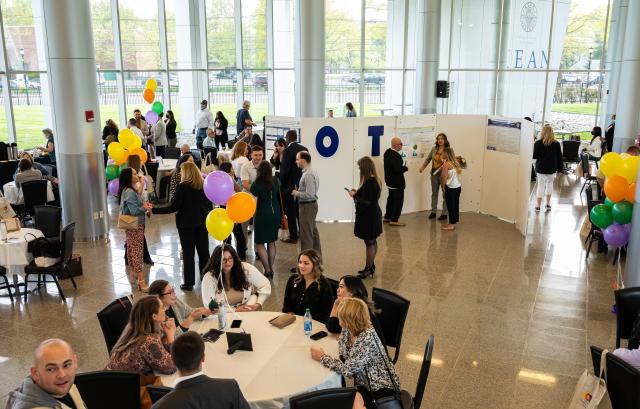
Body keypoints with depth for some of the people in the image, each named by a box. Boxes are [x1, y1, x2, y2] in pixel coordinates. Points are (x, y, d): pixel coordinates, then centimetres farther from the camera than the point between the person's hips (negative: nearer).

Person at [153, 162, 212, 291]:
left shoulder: (182, 186, -14)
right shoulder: (204, 185, 2)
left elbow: (173, 207, -17)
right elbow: (209, 205, 7)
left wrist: (154, 210, -12)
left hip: (186, 223, -5)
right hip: (202, 222, 5)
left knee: (188, 253, 3)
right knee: (203, 251, 12)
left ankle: (189, 282, 8)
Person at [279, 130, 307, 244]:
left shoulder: (287, 151, -15)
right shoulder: (304, 149, 4)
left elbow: (284, 170, -16)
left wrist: (282, 185, -5)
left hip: (290, 185, -7)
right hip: (301, 184, 7)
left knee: (291, 212, 2)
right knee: (300, 210, 17)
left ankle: (293, 236, 6)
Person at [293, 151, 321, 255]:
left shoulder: (308, 175, -22)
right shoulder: (310, 172, 9)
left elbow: (309, 194, -26)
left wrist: (296, 193, -14)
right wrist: (298, 192, 6)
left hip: (307, 206, -10)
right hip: (311, 205, 10)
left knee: (306, 236, -1)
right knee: (313, 232, 19)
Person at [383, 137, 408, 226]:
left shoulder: (388, 152, 4)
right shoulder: (395, 155, -26)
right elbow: (398, 169, -29)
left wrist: (402, 167, 5)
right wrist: (405, 168, -10)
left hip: (389, 179, 10)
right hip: (397, 181, -10)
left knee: (391, 198, 20)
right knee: (398, 199, -1)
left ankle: (387, 217, 30)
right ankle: (394, 220, 0)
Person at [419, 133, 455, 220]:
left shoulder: (449, 149, -7)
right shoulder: (433, 149, 4)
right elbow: (428, 159, 11)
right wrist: (422, 167, 0)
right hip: (434, 174, 4)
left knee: (445, 194, 4)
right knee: (434, 193, 13)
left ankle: (444, 213, 12)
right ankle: (433, 211, 23)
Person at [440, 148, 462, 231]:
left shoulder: (446, 164, -12)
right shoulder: (455, 163, 9)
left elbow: (443, 177, -15)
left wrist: (443, 186, 0)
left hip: (451, 188, -8)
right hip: (458, 187, 8)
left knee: (451, 206, 0)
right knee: (455, 205, 12)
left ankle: (451, 224, 5)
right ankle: (453, 223, 21)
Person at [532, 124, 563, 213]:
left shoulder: (538, 143, -9)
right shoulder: (556, 144, -3)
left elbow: (534, 156, -7)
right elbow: (559, 157, 2)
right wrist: (559, 168, 11)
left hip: (541, 168, -1)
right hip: (552, 169, 1)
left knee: (540, 185, 5)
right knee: (549, 184, 16)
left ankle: (538, 206, 4)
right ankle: (548, 204, 16)